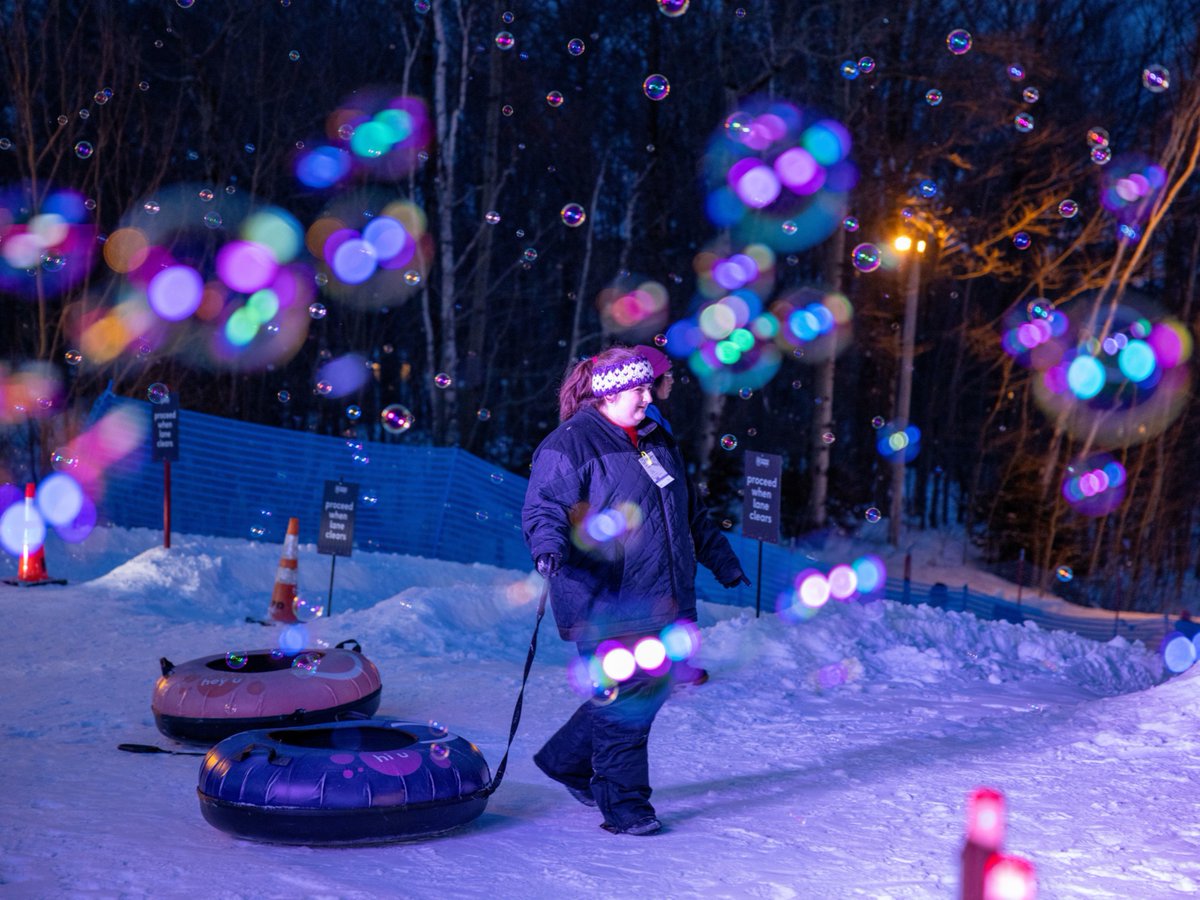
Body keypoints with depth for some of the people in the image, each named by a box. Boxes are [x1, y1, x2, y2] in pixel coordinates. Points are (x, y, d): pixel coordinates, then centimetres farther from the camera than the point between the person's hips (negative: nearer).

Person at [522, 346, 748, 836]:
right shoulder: (570, 444, -7)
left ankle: (566, 759, 30)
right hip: (606, 603, -8)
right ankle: (624, 805, 6)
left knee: (650, 689, 11)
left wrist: (723, 561, 32)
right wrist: (549, 546, -34)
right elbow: (543, 506, -14)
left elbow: (691, 511, 29)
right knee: (625, 702, -7)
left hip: (660, 601, 8)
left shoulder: (656, 441, 18)